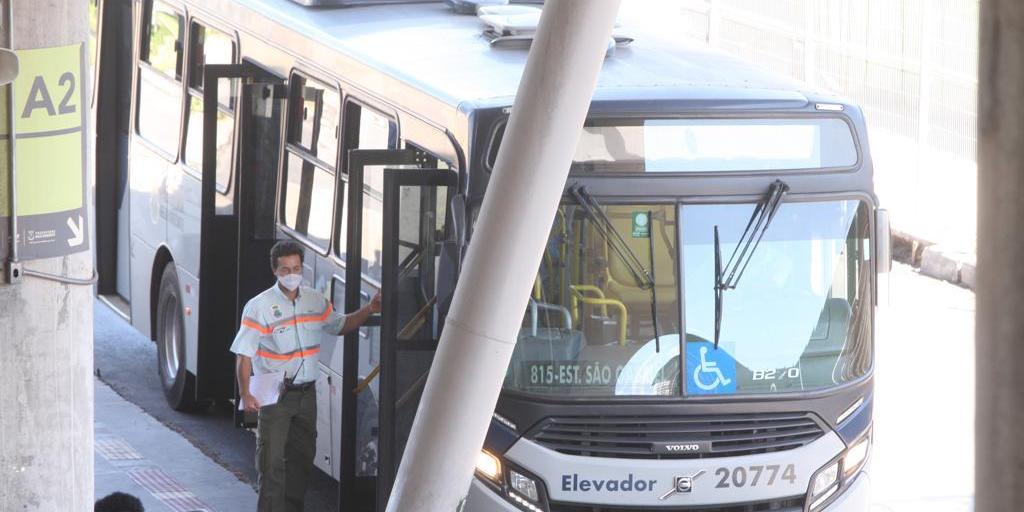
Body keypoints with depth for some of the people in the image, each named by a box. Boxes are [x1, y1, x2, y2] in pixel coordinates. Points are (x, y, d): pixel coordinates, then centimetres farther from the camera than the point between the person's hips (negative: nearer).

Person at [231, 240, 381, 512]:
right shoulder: (259, 307, -11)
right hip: (274, 395, -5)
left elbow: (340, 326, 21)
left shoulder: (315, 301, 6)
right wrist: (245, 394, -20)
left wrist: (368, 310, 5)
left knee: (302, 456, 12)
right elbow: (244, 354, -12)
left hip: (306, 394, 6)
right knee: (272, 460, -7)